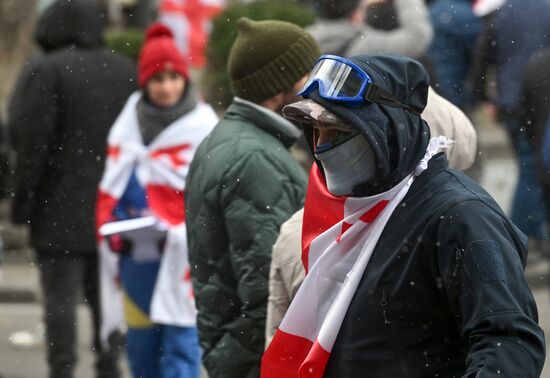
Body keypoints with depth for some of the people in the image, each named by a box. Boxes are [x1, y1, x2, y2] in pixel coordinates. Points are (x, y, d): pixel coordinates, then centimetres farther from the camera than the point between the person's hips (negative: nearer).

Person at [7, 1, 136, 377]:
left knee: (61, 299, -3)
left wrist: (22, 204, -8)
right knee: (106, 298, 13)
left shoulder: (45, 71, -10)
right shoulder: (127, 72, 7)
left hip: (62, 210, -5)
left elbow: (31, 143, -14)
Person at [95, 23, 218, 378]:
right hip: (135, 253, 5)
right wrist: (111, 228, 2)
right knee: (141, 342, 9)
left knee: (180, 339, -8)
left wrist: (176, 232, -14)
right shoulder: (128, 125, 11)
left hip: (181, 254, -5)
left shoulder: (202, 126, -3)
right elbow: (111, 188, 16)